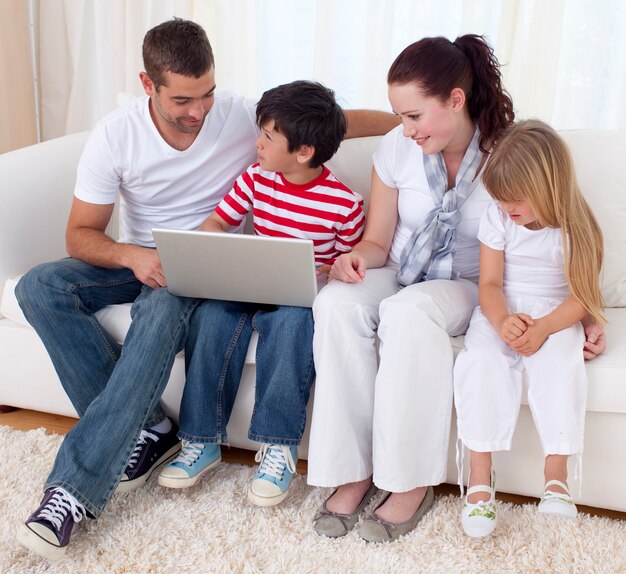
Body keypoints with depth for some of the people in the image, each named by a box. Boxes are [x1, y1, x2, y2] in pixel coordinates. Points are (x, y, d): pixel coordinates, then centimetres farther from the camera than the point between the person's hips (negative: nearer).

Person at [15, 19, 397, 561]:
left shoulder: (244, 116, -10)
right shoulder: (116, 135, -9)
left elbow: (345, 120, -3)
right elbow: (81, 235, -7)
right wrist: (130, 256, -28)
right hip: (137, 260, 3)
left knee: (164, 308, -38)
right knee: (40, 287, -24)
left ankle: (76, 486, -35)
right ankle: (147, 429, -20)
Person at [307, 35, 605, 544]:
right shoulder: (397, 148, -5)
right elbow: (377, 240, 4)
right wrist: (359, 259, -19)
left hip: (465, 287, -2)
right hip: (399, 275, 3)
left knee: (407, 312, -38)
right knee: (337, 304, -32)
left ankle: (413, 482, -24)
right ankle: (353, 472, -22)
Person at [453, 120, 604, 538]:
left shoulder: (575, 227, -7)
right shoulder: (499, 218, -3)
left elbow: (581, 297, -8)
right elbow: (490, 283, -3)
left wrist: (544, 328, -25)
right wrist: (502, 321, -24)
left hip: (555, 315, -1)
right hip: (501, 313, 1)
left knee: (559, 363, -32)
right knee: (481, 358, -28)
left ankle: (556, 475, -24)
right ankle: (480, 477, -25)